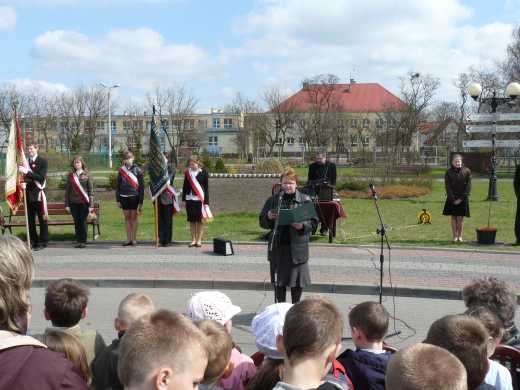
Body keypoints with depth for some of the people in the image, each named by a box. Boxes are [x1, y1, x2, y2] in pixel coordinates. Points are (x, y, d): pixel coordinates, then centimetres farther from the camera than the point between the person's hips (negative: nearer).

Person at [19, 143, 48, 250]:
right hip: (28, 194, 5)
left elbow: (42, 177, -14)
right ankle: (32, 241, 16)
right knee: (30, 220, 8)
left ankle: (43, 242, 4)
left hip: (38, 193, -5)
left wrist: (27, 172, -22)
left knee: (42, 219, -1)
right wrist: (24, 178, -4)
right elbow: (24, 177, 19)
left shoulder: (42, 161, -3)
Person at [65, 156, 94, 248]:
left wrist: (91, 204, -4)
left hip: (84, 202, -2)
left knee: (83, 222, 0)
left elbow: (91, 190, 2)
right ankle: (78, 241, 11)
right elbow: (67, 190, 10)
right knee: (76, 222, 5)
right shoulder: (70, 176, 8)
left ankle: (83, 241, 8)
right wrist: (67, 204, 4)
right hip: (73, 202, 2)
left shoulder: (86, 175, 2)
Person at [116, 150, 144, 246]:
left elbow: (141, 186, -1)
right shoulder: (121, 171, 6)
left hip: (134, 197, -3)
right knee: (127, 218, 7)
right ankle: (128, 239, 12)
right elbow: (118, 186, 11)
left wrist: (141, 202, -5)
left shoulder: (137, 170, -2)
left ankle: (134, 239, 11)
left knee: (134, 218, 3)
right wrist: (118, 200, 6)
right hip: (124, 197, 3)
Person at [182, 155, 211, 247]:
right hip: (189, 198, 3)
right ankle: (193, 240, 14)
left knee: (200, 220, 2)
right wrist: (184, 199, 9)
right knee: (191, 220, 7)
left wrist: (206, 201, -6)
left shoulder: (203, 172, -2)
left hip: (199, 199, -3)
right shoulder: (187, 172, 8)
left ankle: (199, 240, 10)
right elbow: (185, 186, 13)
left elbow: (206, 187, -2)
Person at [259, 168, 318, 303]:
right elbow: (262, 222, 9)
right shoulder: (273, 200, 6)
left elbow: (313, 221, 0)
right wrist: (269, 218, -12)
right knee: (278, 281, 8)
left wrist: (303, 226, -19)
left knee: (297, 281, 6)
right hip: (278, 246, 2)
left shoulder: (305, 200, 1)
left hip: (297, 246, -1)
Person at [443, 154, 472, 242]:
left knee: (461, 218, 2)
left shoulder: (467, 171, 0)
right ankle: (455, 236, 10)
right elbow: (448, 187, -2)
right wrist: (453, 199, -11)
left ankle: (460, 236, 12)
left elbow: (468, 186, -3)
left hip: (463, 199, -1)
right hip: (452, 199, 1)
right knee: (453, 217, 3)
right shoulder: (448, 172, 0)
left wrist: (461, 198, -10)